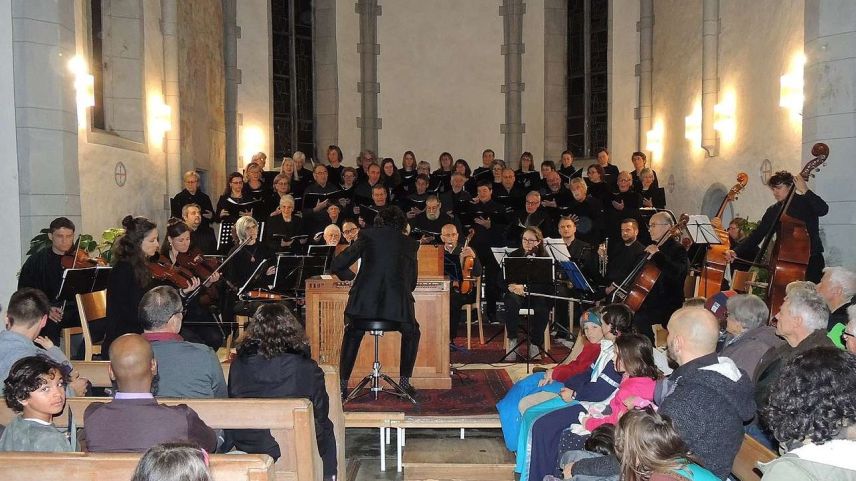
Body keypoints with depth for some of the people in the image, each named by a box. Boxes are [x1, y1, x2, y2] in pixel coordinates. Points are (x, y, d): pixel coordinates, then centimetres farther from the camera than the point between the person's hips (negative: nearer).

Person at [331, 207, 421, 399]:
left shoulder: (368, 235, 11)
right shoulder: (410, 244, 15)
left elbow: (337, 265, 8)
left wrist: (351, 277, 29)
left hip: (364, 303, 0)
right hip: (398, 304, 0)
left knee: (352, 334, 30)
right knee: (411, 333, 31)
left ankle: (343, 384, 27)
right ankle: (405, 383, 26)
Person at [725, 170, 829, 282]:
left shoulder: (806, 202, -1)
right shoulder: (773, 211, 10)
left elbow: (823, 210, -22)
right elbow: (758, 234, 4)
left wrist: (805, 191, -23)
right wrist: (737, 251, -7)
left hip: (811, 261, -4)